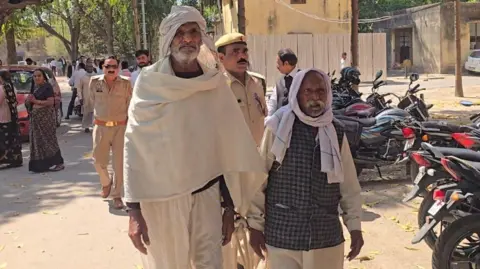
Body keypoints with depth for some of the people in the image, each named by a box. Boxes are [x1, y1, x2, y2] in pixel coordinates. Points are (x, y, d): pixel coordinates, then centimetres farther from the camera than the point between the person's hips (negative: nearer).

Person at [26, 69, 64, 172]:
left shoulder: (47, 87, -10)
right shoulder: (34, 87, 15)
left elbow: (51, 102, -19)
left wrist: (35, 101, -20)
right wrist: (29, 100, 3)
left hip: (46, 116, -8)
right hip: (35, 117, 8)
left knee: (48, 139, -7)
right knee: (37, 140, 9)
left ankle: (57, 162, -3)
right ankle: (39, 164, 15)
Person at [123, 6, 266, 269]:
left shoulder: (216, 83, 0)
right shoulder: (150, 82, -6)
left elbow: (228, 147, 4)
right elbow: (134, 146, -6)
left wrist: (229, 206, 5)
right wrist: (134, 210, -10)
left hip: (207, 195, 2)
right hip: (162, 198, -2)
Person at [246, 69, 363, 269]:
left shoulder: (336, 132, 5)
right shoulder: (277, 126, -6)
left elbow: (349, 186, 9)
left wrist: (355, 226, 6)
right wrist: (255, 224, -3)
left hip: (327, 238, 4)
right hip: (282, 237, -3)